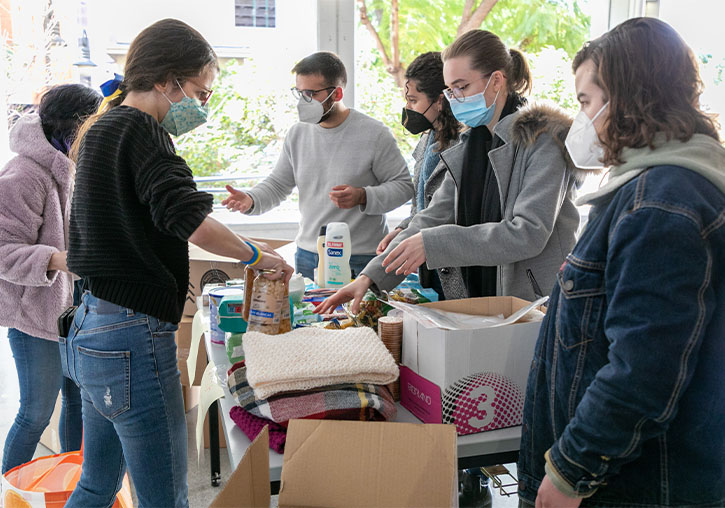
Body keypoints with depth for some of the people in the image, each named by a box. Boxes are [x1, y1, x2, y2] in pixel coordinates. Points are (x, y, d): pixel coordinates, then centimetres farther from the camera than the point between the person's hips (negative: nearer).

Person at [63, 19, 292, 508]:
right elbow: (193, 222, -27)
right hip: (132, 339, -10)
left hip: (89, 329, 10)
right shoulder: (139, 132, -14)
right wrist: (259, 256, -13)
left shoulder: (101, 128, 15)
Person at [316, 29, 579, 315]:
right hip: (483, 304, 6)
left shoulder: (543, 140, -12)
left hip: (541, 303, -6)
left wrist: (432, 243, -26)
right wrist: (371, 276, -5)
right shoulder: (470, 145, 10)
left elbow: (529, 233, -22)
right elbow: (434, 217, 6)